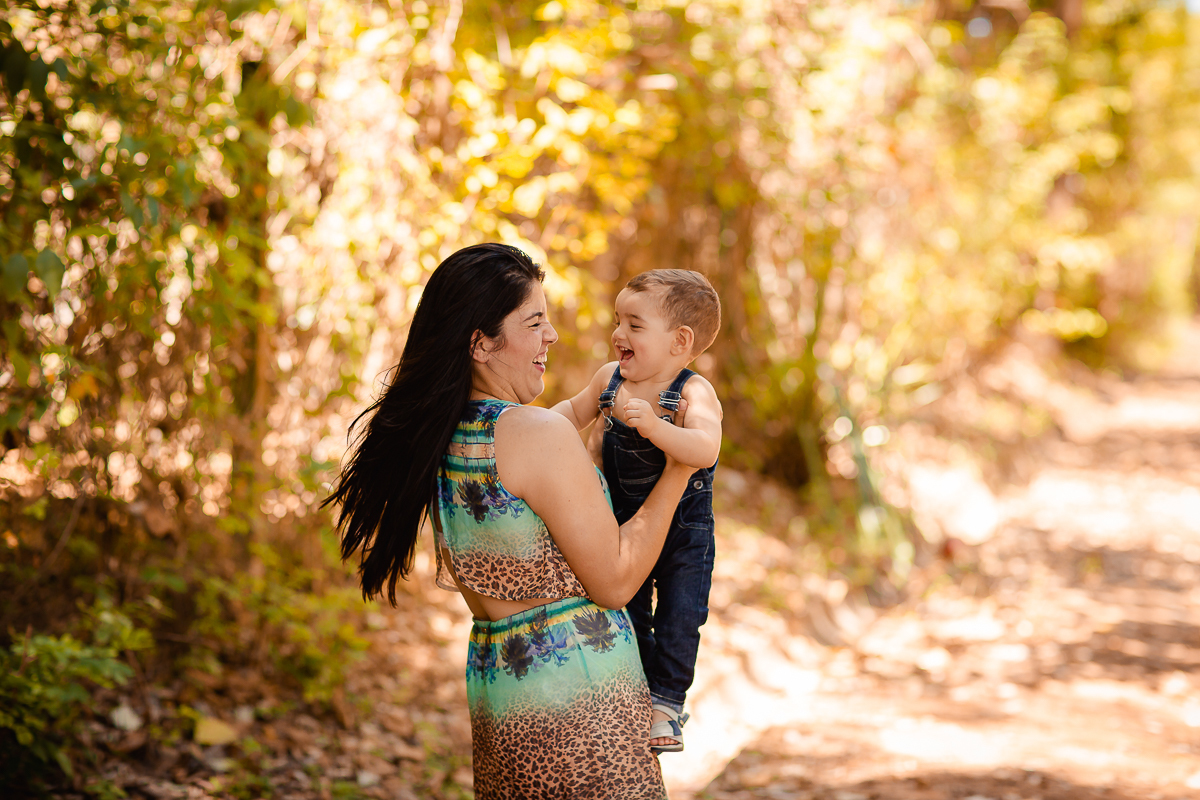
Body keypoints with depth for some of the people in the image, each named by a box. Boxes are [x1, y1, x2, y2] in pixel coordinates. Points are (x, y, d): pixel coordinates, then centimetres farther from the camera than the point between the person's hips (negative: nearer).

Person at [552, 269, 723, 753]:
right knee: (625, 614, 11)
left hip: (683, 532, -5)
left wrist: (654, 426, -53)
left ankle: (666, 702, 15)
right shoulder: (609, 379, -5)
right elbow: (576, 411, 16)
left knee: (678, 618, -4)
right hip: (624, 525, 5)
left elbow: (705, 450, -41)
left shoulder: (694, 394, -23)